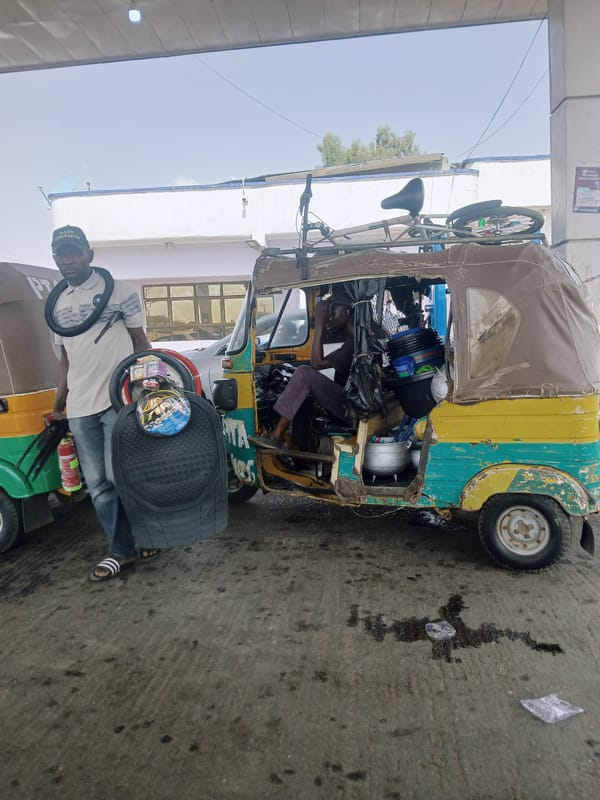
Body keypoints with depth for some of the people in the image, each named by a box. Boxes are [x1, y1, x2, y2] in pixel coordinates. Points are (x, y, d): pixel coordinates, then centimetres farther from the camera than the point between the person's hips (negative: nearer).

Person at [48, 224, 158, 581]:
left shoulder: (120, 291, 1)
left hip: (119, 400, -5)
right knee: (98, 484, 7)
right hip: (80, 407, 5)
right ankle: (122, 550, 19)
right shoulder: (57, 304, 15)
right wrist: (59, 402, 16)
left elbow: (141, 342, 3)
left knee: (118, 475, -8)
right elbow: (66, 357, 20)